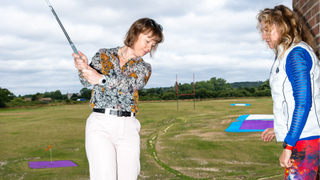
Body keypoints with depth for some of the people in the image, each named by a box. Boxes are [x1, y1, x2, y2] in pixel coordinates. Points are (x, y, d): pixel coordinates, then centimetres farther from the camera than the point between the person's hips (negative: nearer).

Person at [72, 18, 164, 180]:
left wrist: (102, 79, -24)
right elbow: (87, 82, -3)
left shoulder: (144, 68, 14)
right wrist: (83, 68, -26)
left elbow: (130, 84, -8)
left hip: (128, 129, 3)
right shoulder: (104, 55, 11)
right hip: (100, 125, -2)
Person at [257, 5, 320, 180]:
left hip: (304, 140, -9)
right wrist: (279, 129, 22)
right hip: (298, 137, 9)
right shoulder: (285, 55, 16)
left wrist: (289, 146, -19)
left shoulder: (296, 53, -13)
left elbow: (304, 103, -19)